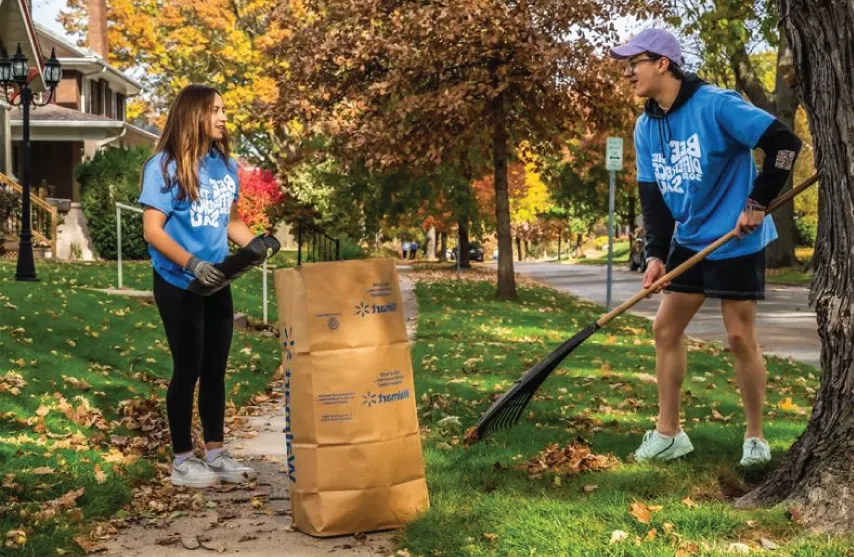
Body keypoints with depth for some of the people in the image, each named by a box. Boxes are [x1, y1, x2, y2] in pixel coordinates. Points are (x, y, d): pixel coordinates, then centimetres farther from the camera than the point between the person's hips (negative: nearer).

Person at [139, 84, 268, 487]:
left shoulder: (225, 164, 4)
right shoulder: (164, 166, -13)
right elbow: (153, 230, -15)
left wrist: (256, 243, -4)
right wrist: (192, 264, -26)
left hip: (217, 283, 6)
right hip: (178, 284, -6)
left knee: (215, 368, 11)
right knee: (188, 369, 1)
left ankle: (215, 453, 23)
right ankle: (182, 460, 14)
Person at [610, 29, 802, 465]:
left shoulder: (716, 105, -18)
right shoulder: (646, 127, 3)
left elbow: (785, 143, -19)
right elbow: (653, 194, 5)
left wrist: (758, 204, -18)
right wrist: (655, 253, -6)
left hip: (736, 240, -7)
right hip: (688, 241, 7)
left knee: (740, 336, -3)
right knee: (666, 328, 5)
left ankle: (755, 437, 14)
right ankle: (668, 433, 15)